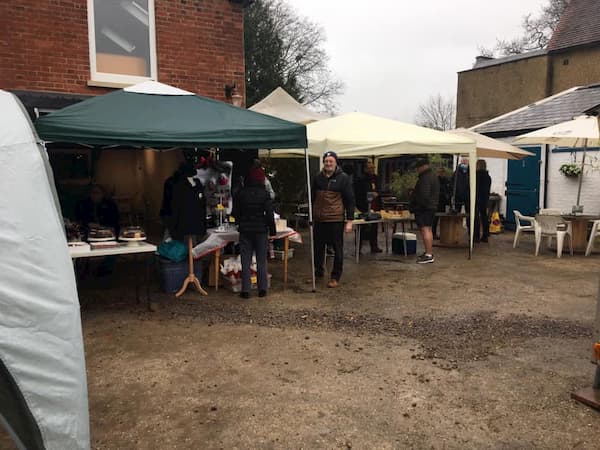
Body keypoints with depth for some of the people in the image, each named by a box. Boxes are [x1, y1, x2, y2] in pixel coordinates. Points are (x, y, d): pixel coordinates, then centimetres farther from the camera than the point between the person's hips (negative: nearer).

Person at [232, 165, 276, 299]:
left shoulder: (240, 193, -2)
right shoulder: (264, 194, -6)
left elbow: (235, 213, 4)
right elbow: (269, 214, -8)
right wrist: (272, 230, 1)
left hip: (245, 231, 1)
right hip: (261, 230, -1)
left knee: (246, 261, 5)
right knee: (261, 261, 8)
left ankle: (245, 290, 4)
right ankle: (262, 289, 11)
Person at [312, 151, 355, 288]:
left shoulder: (343, 178, -3)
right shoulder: (318, 178, 10)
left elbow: (350, 200, -4)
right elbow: (313, 198, 19)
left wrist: (349, 220, -8)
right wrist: (311, 215, 18)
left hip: (336, 220, -4)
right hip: (319, 220, 4)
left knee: (337, 249, 3)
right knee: (318, 247, 12)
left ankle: (335, 277, 14)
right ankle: (318, 272, 28)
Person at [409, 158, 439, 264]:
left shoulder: (425, 178, -17)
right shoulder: (434, 176, 18)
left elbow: (424, 195, -23)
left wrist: (416, 205, -15)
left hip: (423, 208, -11)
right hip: (432, 207, 11)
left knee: (425, 230, -12)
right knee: (428, 229, 16)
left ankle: (428, 255, -15)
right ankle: (429, 252, 23)